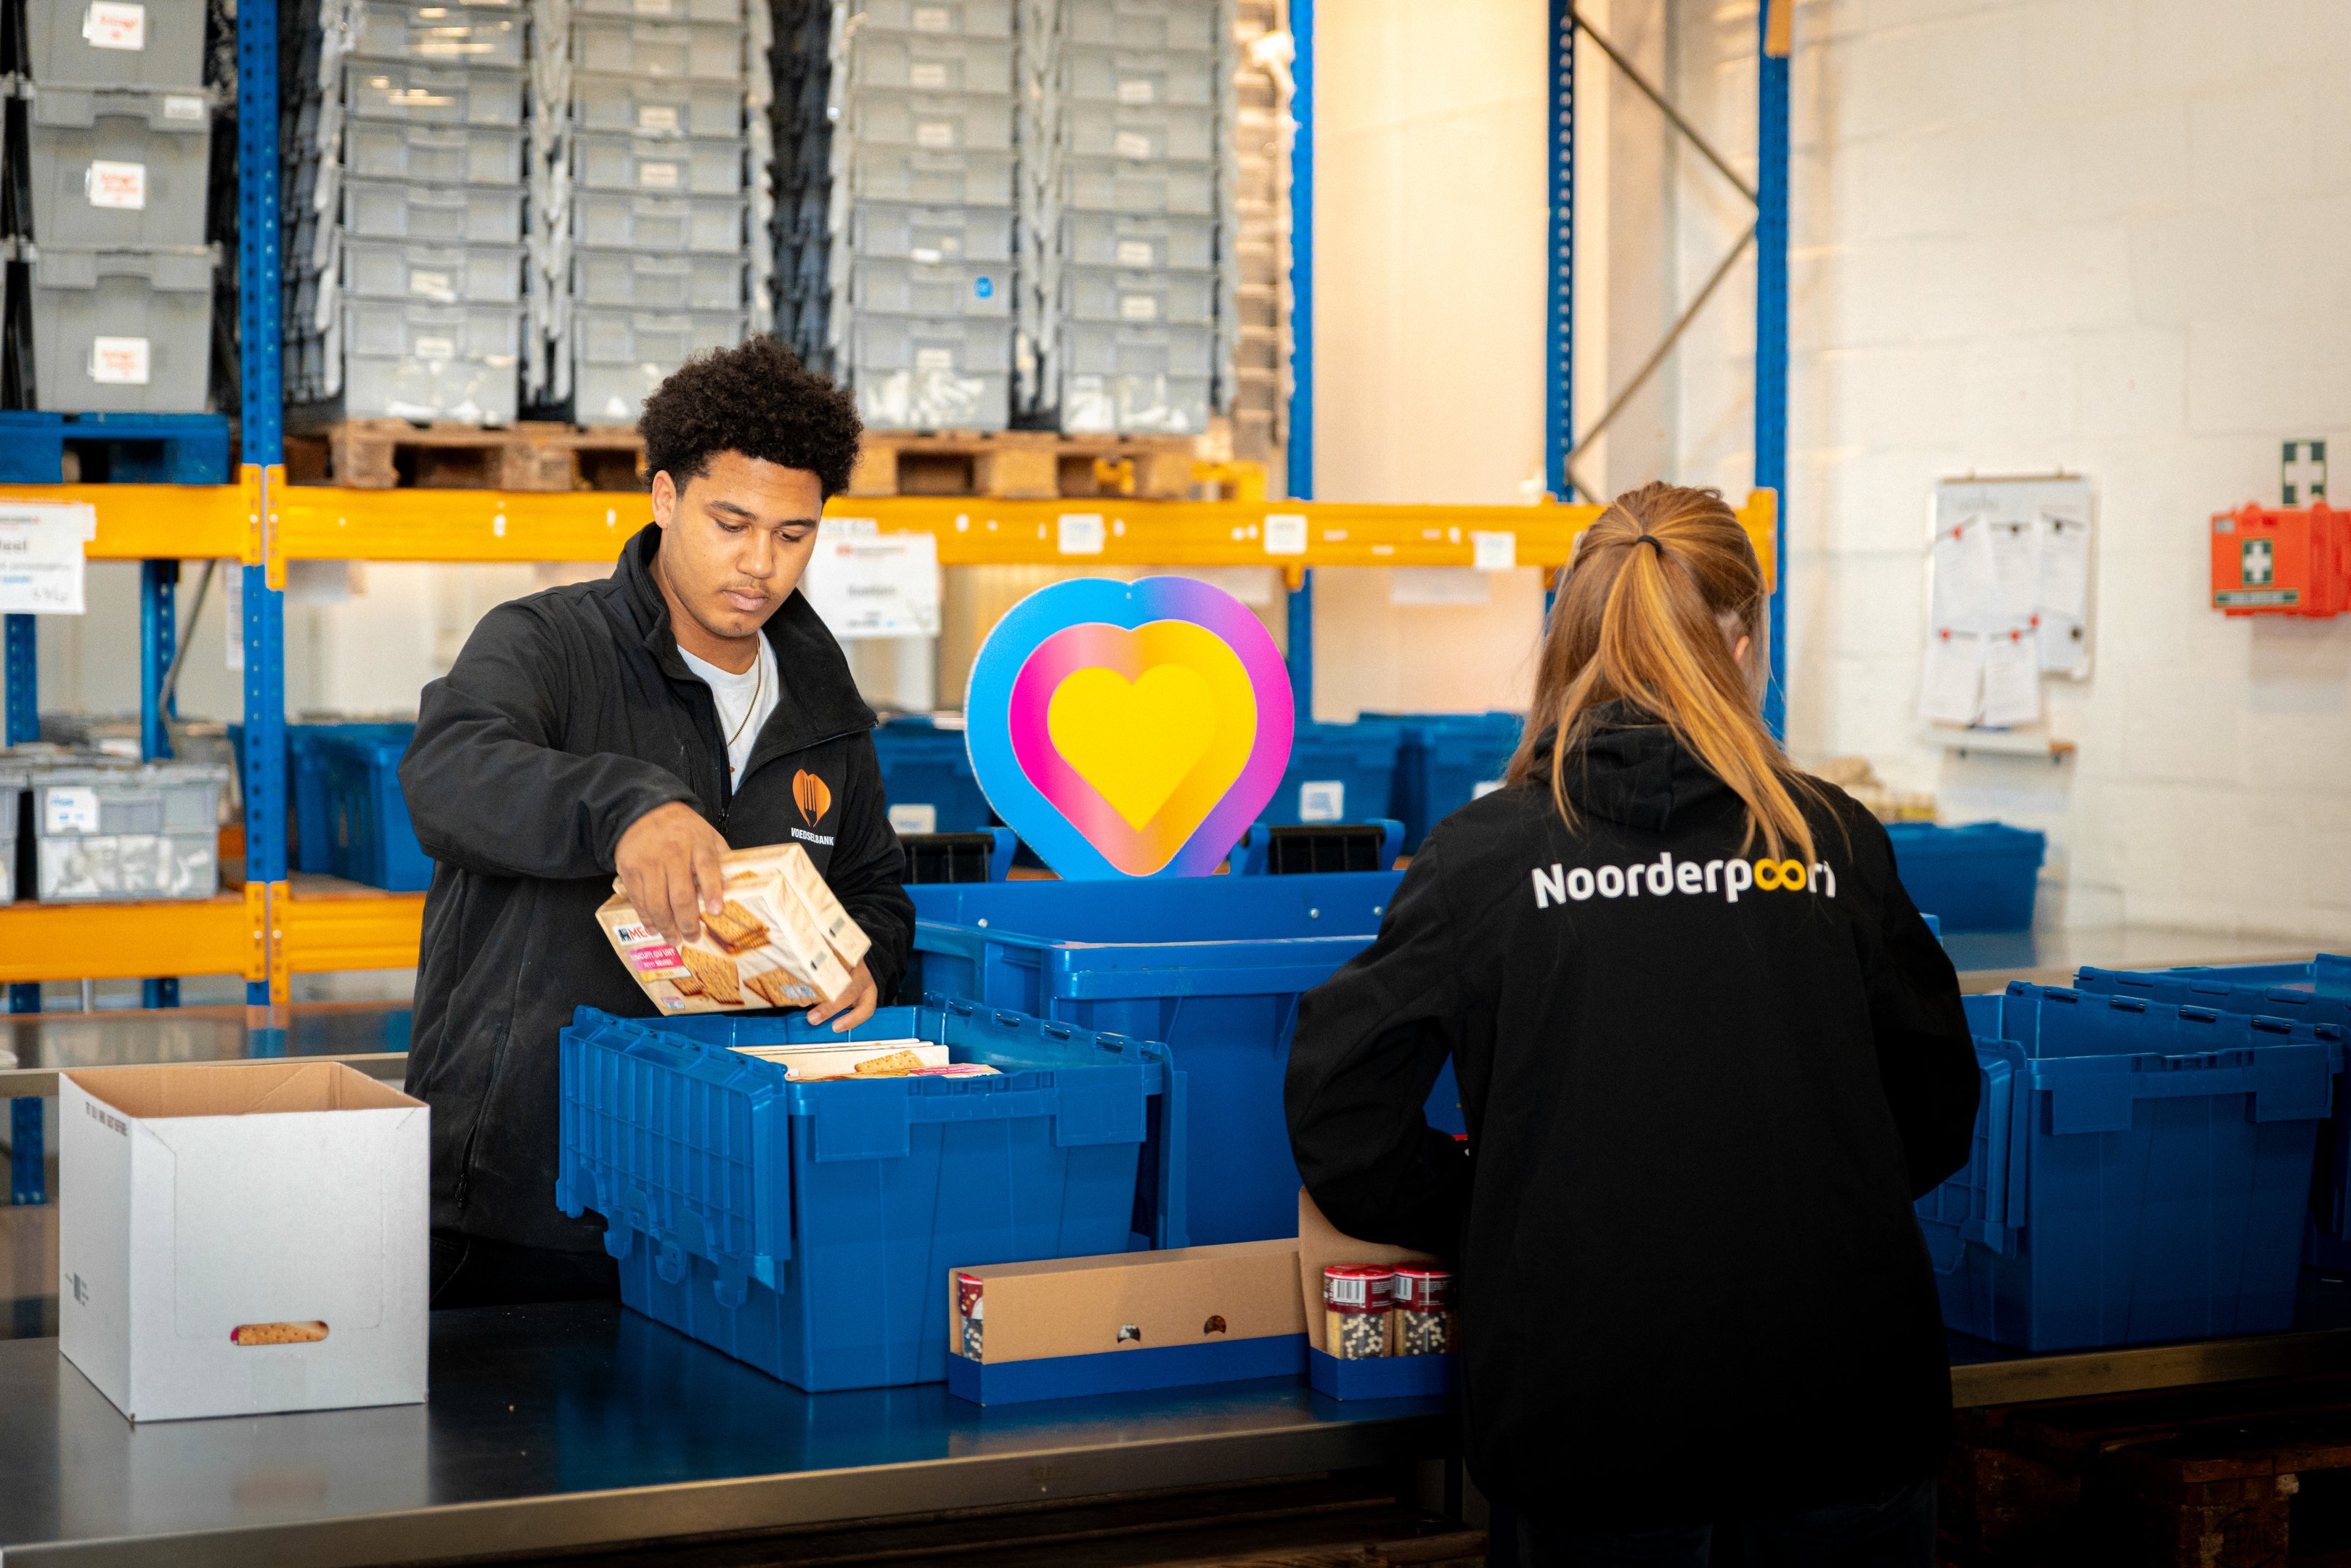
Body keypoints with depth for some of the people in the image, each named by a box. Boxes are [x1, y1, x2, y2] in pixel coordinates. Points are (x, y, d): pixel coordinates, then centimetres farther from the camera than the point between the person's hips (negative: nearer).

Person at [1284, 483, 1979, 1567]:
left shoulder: (1485, 855, -4)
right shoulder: (1835, 839, 2)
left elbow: (1343, 1112, -5)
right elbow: (1937, 1111, 10)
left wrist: (1489, 1222, 11)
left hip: (1598, 1421, -1)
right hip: (1845, 1415, 2)